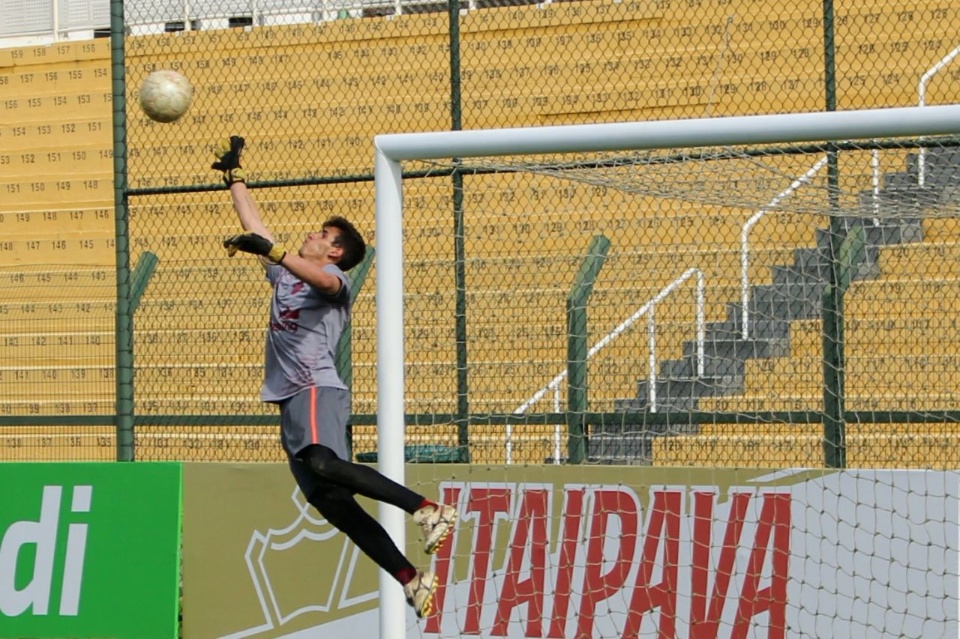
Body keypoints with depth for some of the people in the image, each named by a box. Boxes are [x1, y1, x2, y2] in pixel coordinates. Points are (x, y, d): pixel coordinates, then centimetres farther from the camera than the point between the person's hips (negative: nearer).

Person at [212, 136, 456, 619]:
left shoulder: (335, 278, 3)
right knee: (332, 503, -3)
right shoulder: (285, 271, 27)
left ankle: (428, 510, -37)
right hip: (290, 400, 8)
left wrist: (270, 251, -34)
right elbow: (252, 225, 33)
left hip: (318, 389, -8)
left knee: (323, 465, -35)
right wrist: (233, 175, 33)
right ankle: (410, 580, -6)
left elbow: (322, 280, -22)